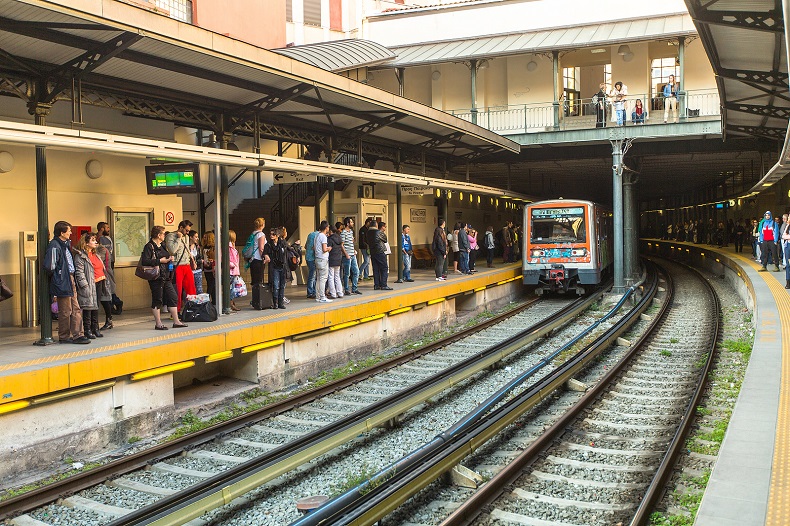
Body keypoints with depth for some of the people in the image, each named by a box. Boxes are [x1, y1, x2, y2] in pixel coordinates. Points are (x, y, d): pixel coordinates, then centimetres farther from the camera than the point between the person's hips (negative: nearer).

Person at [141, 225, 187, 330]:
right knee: (157, 300, 0)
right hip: (156, 278, -9)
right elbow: (144, 261, -22)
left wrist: (171, 258, 9)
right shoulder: (149, 246, -11)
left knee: (173, 298, 8)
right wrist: (160, 261, -19)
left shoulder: (162, 246, 16)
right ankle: (158, 324, 7)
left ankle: (176, 321, 15)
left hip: (166, 277, 9)